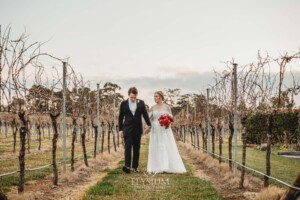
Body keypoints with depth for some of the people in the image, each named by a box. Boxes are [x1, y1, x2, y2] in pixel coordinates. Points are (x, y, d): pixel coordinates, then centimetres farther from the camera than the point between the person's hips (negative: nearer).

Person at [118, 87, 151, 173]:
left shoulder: (141, 103, 3)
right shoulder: (124, 103, 1)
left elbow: (145, 114, -1)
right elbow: (120, 117, 5)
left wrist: (148, 124, -17)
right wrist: (120, 129, 2)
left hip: (137, 129, 2)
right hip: (127, 129, -2)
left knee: (136, 148, 5)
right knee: (128, 147, -13)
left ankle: (135, 166, 13)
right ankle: (127, 166, -20)